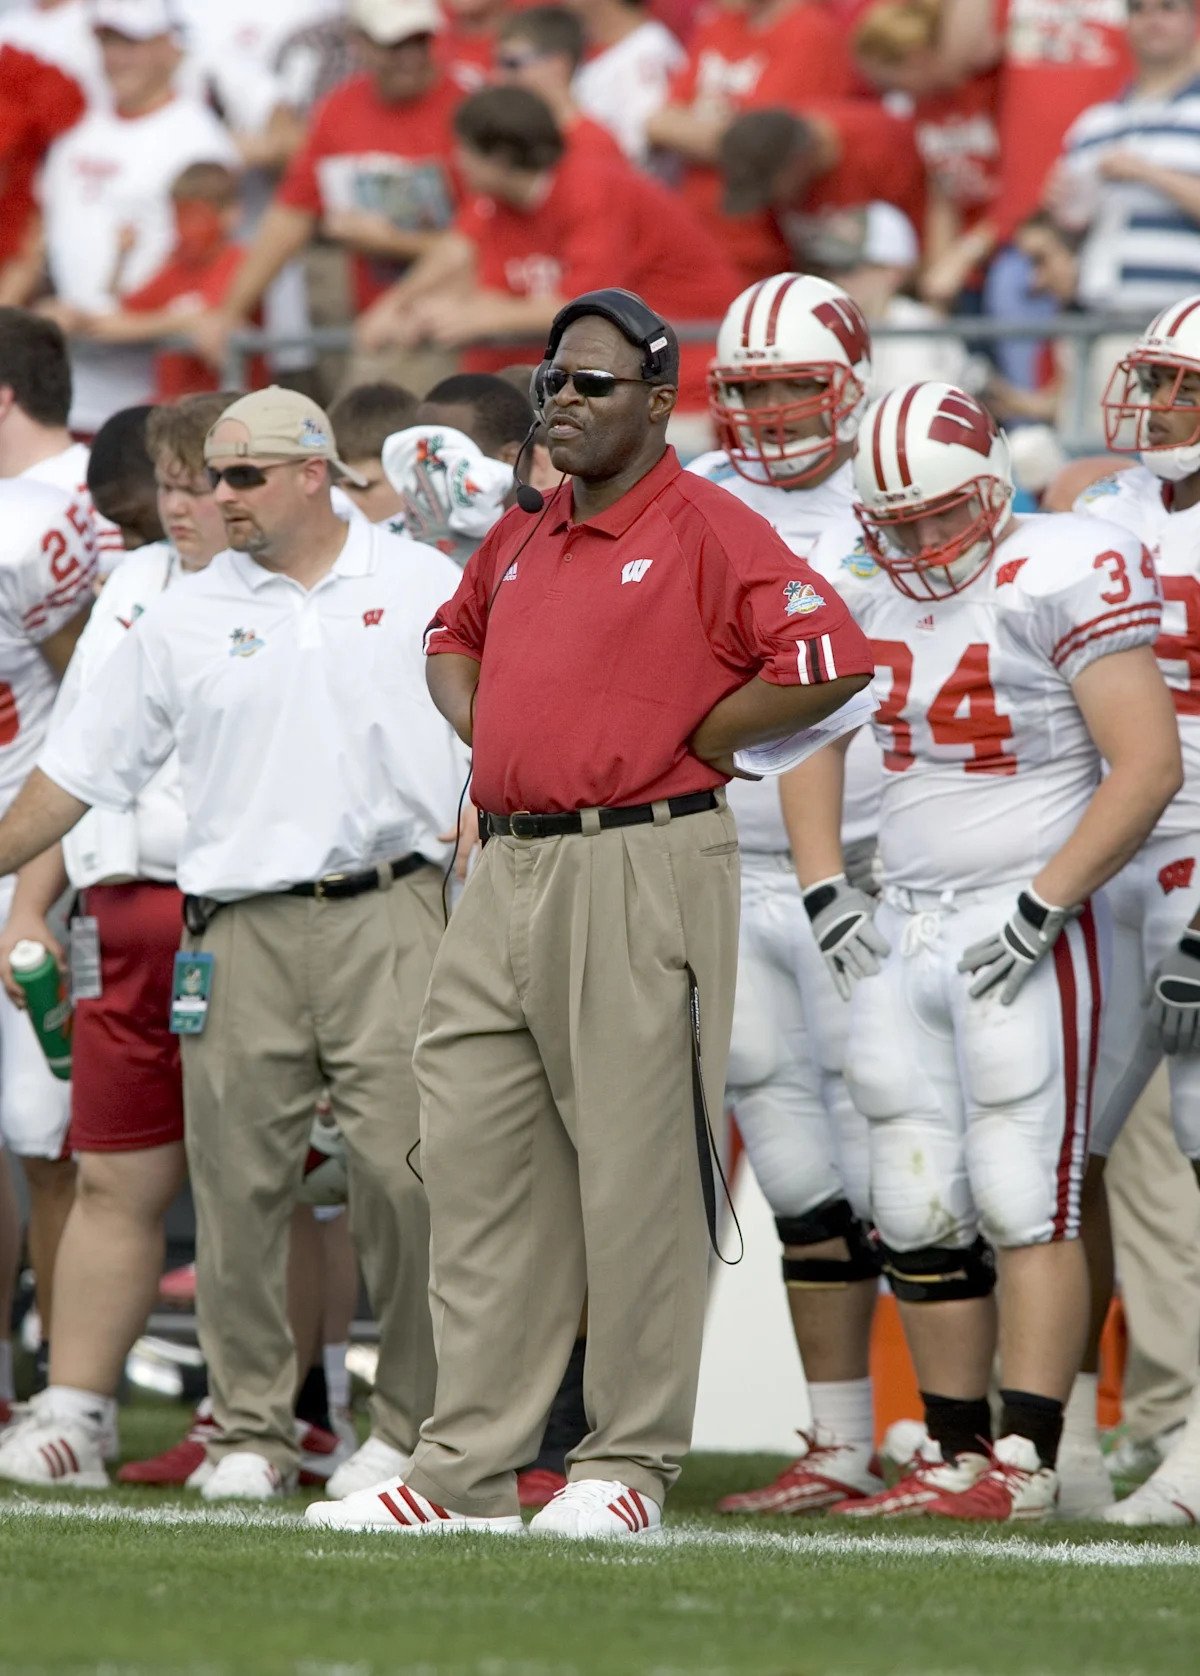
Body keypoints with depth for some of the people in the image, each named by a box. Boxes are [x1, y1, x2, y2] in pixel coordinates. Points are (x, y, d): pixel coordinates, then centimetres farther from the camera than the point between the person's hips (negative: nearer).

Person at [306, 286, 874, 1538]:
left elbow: (831, 662, -17)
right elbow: (455, 635, 36)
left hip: (642, 863, -8)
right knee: (477, 1168, 7)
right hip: (508, 867, 8)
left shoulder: (709, 533, -7)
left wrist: (689, 744, -9)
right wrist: (482, 732, 16)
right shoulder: (522, 537, 17)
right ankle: (465, 1467, 11)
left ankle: (631, 1466, 3)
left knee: (634, 1174, -3)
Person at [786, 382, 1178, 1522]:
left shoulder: (1063, 580, -10)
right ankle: (954, 1453, 14)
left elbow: (1147, 766, -13)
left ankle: (1026, 1461, -9)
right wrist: (822, 890, 11)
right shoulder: (861, 591, 10)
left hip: (1022, 936, -7)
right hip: (901, 929, 7)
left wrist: (1041, 906, -16)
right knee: (916, 1212, 7)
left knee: (1021, 1202, -9)